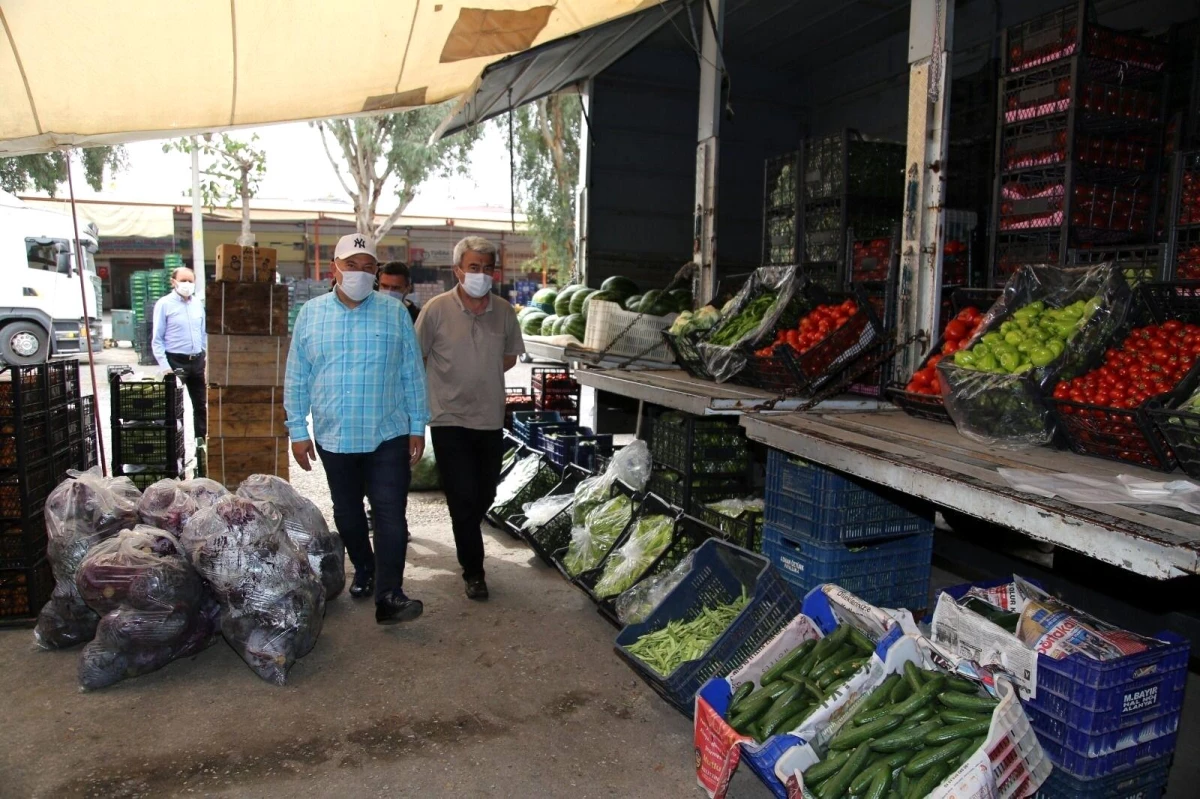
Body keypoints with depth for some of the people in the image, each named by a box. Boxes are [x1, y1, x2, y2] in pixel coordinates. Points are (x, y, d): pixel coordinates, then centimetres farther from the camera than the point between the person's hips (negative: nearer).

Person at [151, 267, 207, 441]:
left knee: (201, 404, 12)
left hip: (197, 361, 5)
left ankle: (202, 441, 22)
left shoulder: (198, 304, 9)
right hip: (175, 361, -5)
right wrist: (165, 366, -14)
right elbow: (157, 339, -7)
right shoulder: (164, 304, -6)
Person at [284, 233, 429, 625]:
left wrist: (418, 426, 1)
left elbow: (413, 374, 3)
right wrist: (297, 430, 3)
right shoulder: (311, 313, 3)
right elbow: (296, 378, 6)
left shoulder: (395, 313, 0)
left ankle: (389, 595, -2)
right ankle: (364, 570, 38)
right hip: (333, 437, 2)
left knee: (390, 515, -6)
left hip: (388, 435, -2)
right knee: (347, 514, 17)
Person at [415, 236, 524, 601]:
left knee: (485, 495, 15)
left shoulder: (504, 311, 1)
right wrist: (444, 384, 1)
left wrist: (479, 377, 7)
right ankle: (473, 572, 14)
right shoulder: (437, 309, -10)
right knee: (464, 497, -2)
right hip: (450, 420, -4)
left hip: (490, 420, 4)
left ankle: (465, 539, 44)